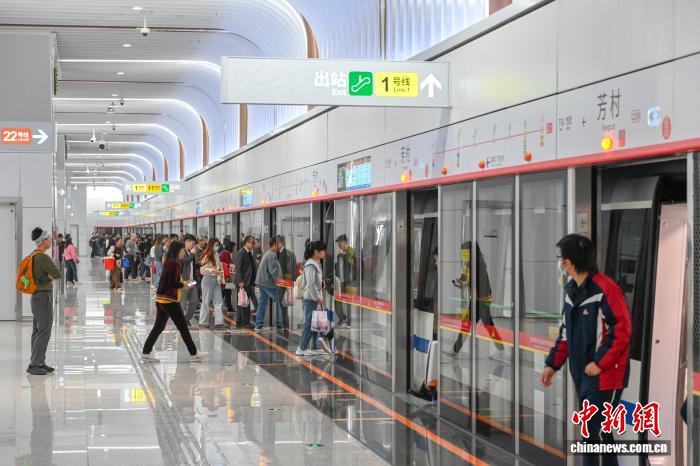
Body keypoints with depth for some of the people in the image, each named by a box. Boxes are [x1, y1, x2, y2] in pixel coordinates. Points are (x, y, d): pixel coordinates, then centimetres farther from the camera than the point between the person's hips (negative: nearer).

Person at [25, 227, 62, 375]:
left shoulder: (32, 256, 11)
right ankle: (34, 364, -8)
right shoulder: (43, 257, -19)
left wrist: (48, 276, -4)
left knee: (37, 331, 11)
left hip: (36, 295, 10)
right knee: (44, 331, -7)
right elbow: (57, 274, -20)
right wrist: (51, 275, 0)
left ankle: (39, 363, 16)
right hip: (44, 295, -10)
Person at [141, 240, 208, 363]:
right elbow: (173, 283, -21)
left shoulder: (168, 262, 12)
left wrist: (181, 283, 8)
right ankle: (194, 354, 7)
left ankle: (146, 353, 11)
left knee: (159, 327, 11)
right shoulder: (175, 264, -15)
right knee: (183, 327, 0)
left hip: (161, 300, 9)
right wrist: (183, 285, -7)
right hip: (170, 301, -9)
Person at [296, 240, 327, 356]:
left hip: (316, 298, 9)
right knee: (309, 323, -5)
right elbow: (310, 285, -20)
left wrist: (321, 298, 13)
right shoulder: (310, 266, -16)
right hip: (311, 299, -9)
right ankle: (301, 349, 1)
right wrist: (318, 299, -18)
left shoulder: (317, 264, 13)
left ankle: (314, 348, 18)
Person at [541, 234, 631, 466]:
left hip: (605, 375, -9)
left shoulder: (606, 289, -18)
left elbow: (622, 331, -19)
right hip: (582, 374, 9)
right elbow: (566, 332, 18)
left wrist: (600, 363, -19)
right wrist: (552, 363, 13)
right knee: (597, 432, 15)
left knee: (594, 433, -8)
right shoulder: (571, 290, 10)